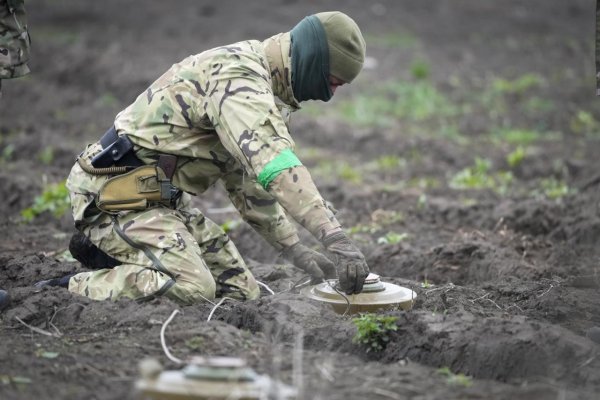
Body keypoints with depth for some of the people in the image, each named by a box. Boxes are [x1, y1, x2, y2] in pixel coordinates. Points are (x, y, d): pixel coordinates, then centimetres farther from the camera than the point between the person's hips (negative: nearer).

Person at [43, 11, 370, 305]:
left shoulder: (256, 80, 14)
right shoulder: (238, 76, -19)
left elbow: (249, 176, 21)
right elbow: (275, 166, -34)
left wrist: (294, 249, 14)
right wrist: (337, 239, -39)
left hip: (161, 197, 11)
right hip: (118, 193, -10)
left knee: (241, 292, 4)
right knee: (190, 289, -29)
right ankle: (67, 291, -13)